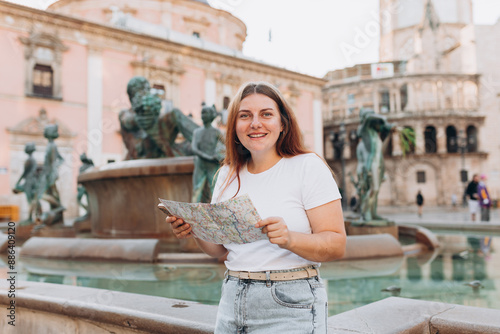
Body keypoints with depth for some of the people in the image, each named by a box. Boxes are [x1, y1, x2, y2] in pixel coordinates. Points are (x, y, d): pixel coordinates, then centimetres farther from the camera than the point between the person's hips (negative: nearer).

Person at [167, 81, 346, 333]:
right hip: (232, 303, 5)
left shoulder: (309, 166, -7)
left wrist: (289, 238, -29)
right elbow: (221, 249, 13)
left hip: (289, 306, -4)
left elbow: (336, 245, -12)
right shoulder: (228, 174, 9)